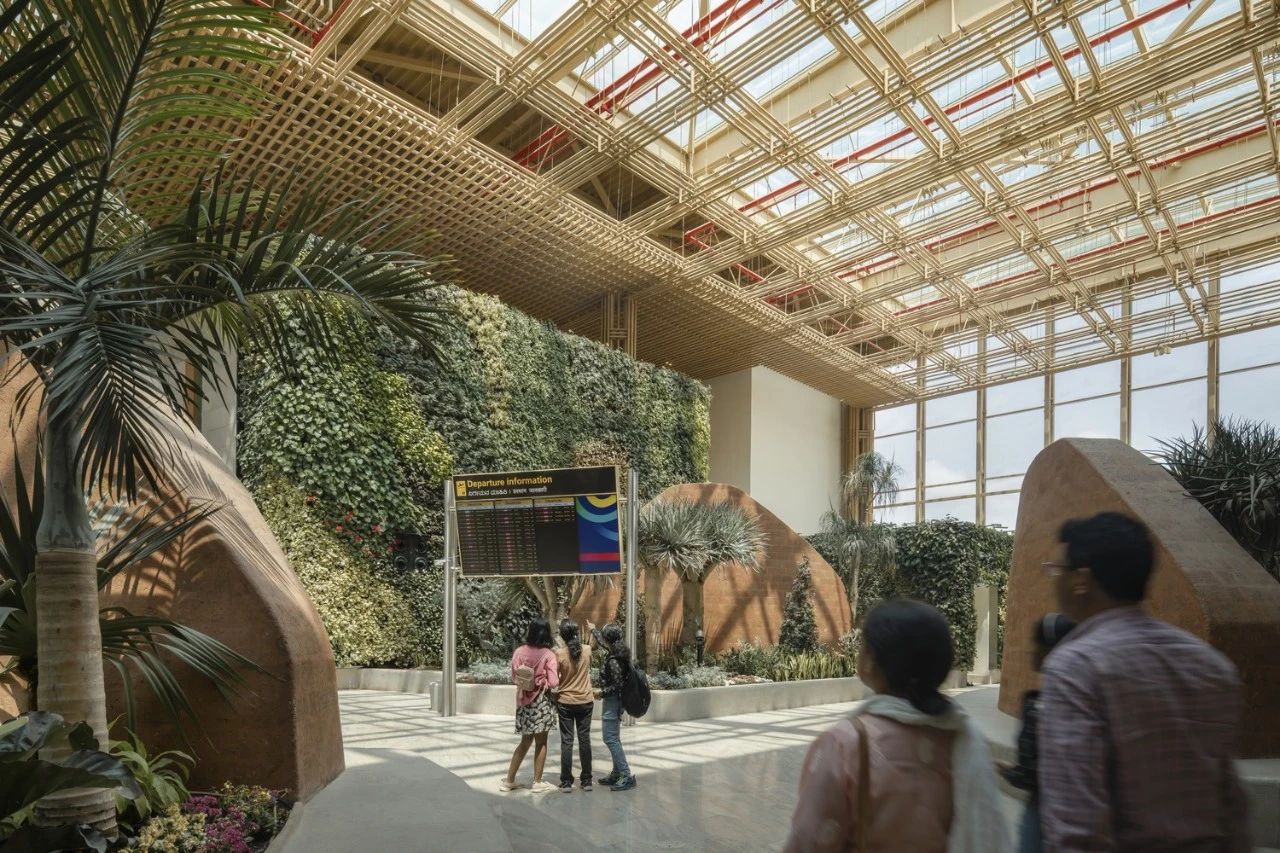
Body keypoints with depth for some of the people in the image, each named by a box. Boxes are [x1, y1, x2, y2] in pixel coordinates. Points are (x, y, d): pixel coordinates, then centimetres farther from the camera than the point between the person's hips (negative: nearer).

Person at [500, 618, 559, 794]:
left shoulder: (519, 652, -3)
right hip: (541, 701, -4)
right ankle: (538, 782, 14)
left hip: (523, 700, 4)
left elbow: (514, 677, 7)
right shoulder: (548, 654, -14)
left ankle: (509, 779, 22)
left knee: (525, 741, 18)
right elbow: (553, 682, -15)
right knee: (541, 742, 9)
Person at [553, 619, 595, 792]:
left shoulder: (559, 653, -14)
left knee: (566, 741, 6)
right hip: (586, 701, 2)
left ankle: (566, 782, 9)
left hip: (565, 702, -2)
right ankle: (586, 780, 16)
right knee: (584, 739, 11)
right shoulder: (587, 650, -5)